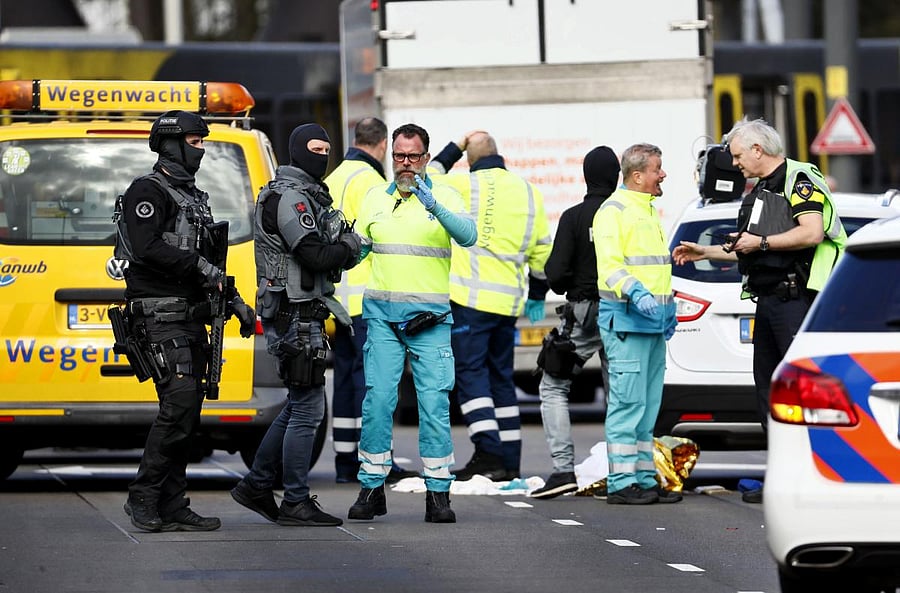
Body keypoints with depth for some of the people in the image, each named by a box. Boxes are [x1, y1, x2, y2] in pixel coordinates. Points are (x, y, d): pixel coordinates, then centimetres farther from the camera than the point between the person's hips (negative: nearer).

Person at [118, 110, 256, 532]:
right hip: (161, 317, -9)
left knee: (188, 411, 6)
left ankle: (172, 507, 8)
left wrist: (235, 302, 22)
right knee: (179, 403, -17)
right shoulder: (148, 192, -7)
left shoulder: (193, 196, 22)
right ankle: (143, 498, -11)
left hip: (192, 318, 9)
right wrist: (198, 266, -17)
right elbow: (146, 248, -21)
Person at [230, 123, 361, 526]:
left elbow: (326, 255, 24)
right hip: (295, 317, -11)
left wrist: (340, 249, 2)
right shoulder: (289, 197, -14)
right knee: (308, 408, -7)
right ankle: (296, 503, -2)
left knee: (299, 406, 17)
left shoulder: (306, 195, 20)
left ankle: (256, 486, 22)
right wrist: (350, 244, -5)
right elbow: (315, 255, -23)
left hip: (301, 315, 11)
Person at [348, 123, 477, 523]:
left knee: (434, 402, -6)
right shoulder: (376, 198, 13)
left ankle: (438, 493, 0)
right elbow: (356, 248, 20)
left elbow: (468, 235, -15)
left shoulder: (444, 196, 2)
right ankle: (372, 487, 4)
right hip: (383, 313, 2)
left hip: (430, 317, -2)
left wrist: (434, 208, -31)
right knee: (377, 399, -4)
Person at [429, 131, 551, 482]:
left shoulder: (466, 185, -6)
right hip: (509, 302, 6)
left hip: (471, 298, -6)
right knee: (501, 378, 12)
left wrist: (453, 150, 18)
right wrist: (537, 297, 28)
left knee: (471, 374, -6)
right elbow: (543, 251, 18)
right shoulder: (529, 192, 12)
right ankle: (510, 462, 11)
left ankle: (489, 455, -18)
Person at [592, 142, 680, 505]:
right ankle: (621, 482, -11)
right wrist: (636, 293, -34)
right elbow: (610, 265, -20)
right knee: (628, 402, -11)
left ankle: (644, 479, 16)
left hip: (654, 320, 10)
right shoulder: (614, 211, -9)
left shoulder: (649, 210, 21)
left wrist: (668, 305, 22)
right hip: (626, 319, -10)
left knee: (648, 405, 11)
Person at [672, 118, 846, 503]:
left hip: (795, 298, -10)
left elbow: (811, 232, -21)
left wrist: (761, 242, -15)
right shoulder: (761, 191, 23)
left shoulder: (800, 181, -8)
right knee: (768, 385, 9)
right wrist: (704, 253, 29)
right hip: (767, 299, 10)